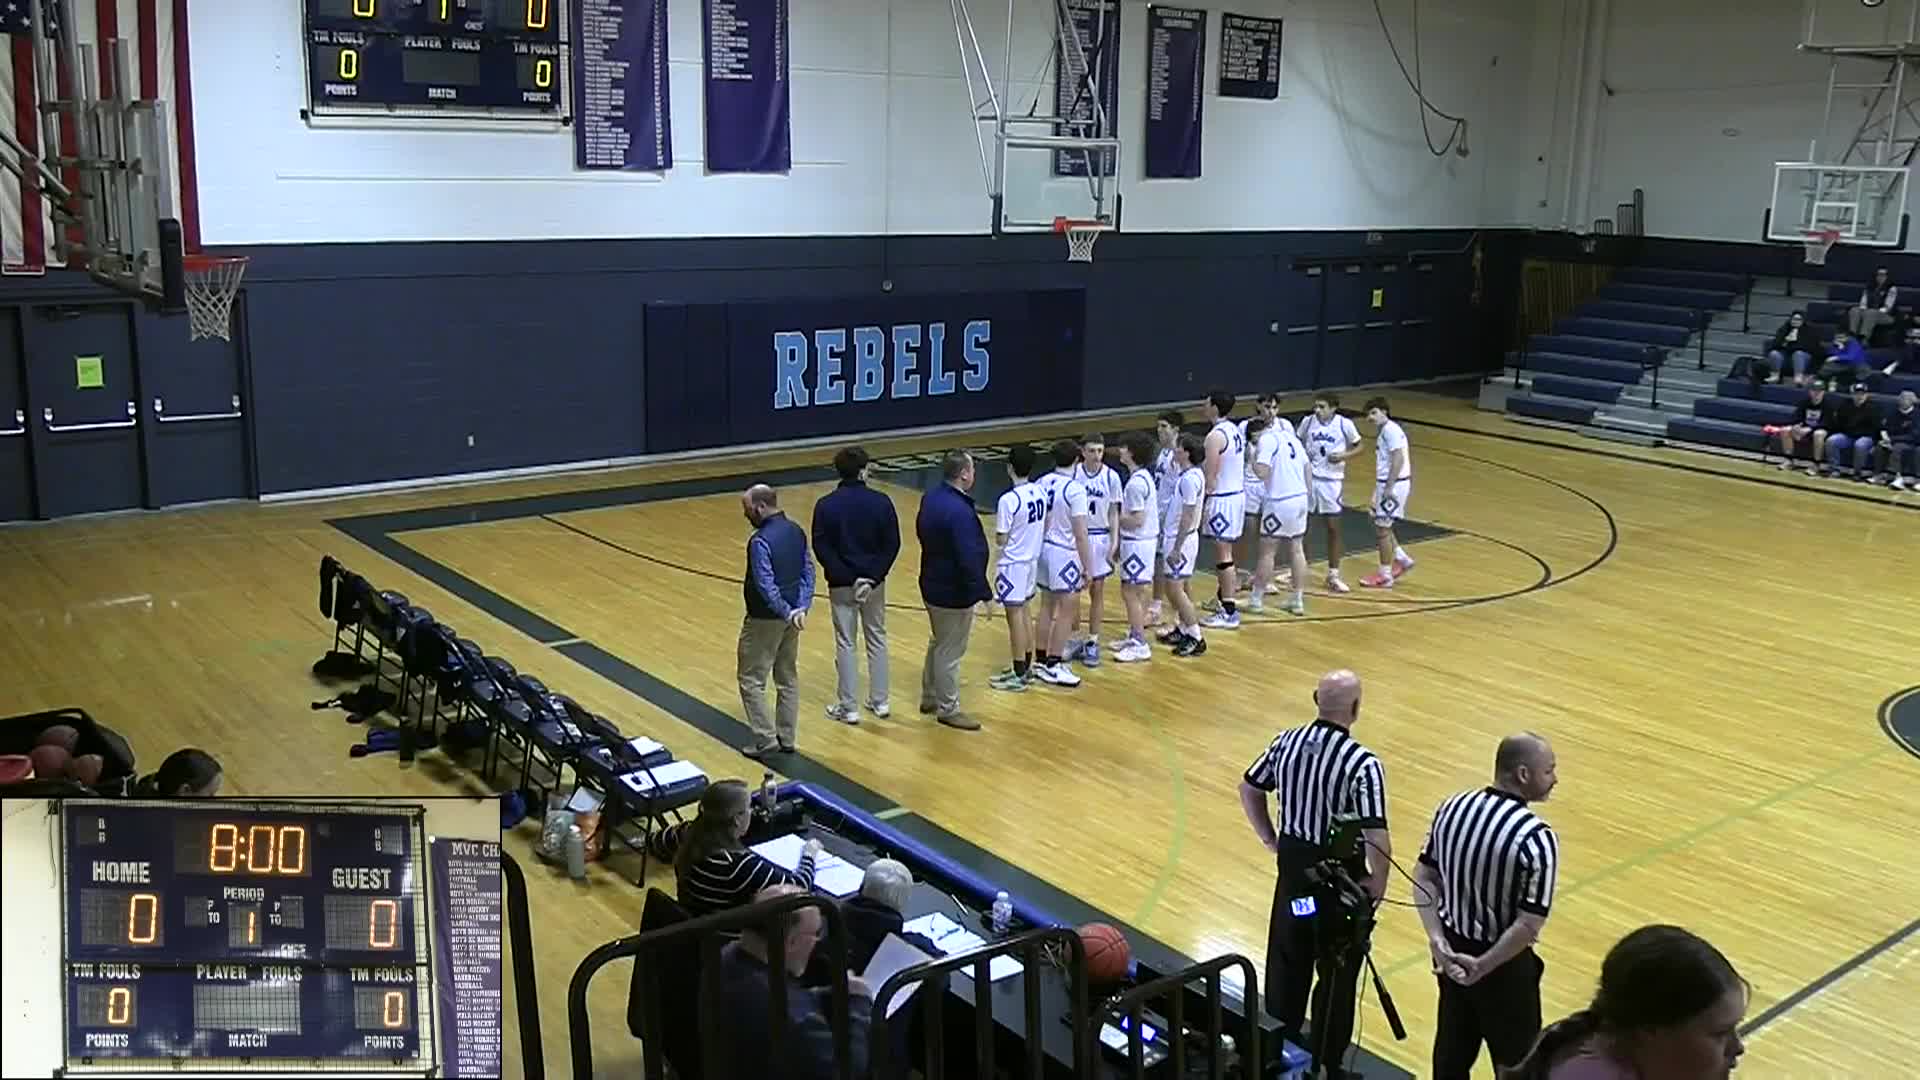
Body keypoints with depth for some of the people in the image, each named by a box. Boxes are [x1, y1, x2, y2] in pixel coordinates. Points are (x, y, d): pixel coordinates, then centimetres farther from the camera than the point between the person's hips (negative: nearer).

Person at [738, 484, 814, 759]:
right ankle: (787, 738, 23)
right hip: (791, 616, 8)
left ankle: (766, 740, 3)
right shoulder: (796, 532, 3)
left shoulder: (760, 541, -22)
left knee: (751, 680, 4)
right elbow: (808, 571, 2)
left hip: (766, 620, -8)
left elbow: (766, 586, -26)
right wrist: (801, 608, -6)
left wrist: (787, 612, -21)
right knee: (788, 677, 16)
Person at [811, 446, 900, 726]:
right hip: (875, 583, 1)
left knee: (845, 644, 7)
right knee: (877, 639, 16)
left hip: (841, 585, -1)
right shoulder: (881, 502, -8)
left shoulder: (826, 505, -10)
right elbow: (892, 545, -9)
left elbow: (821, 548, -13)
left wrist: (846, 577, -11)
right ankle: (880, 701, 23)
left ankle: (849, 708, 12)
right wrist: (872, 577, -10)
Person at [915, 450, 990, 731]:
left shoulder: (930, 498, 1)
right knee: (951, 652, 5)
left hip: (933, 584, 10)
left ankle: (929, 697, 38)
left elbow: (921, 532, 16)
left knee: (938, 642, 25)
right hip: (954, 592, -10)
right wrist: (983, 593, -20)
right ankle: (948, 709, 17)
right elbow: (969, 559, -28)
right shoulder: (960, 511, -29)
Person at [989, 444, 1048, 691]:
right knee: (1025, 612, 19)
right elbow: (1045, 527, 9)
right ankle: (1026, 667, 29)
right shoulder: (1040, 492, 0)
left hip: (1012, 564, -8)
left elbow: (1000, 541, -18)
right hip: (1032, 559, 8)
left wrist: (997, 529, 2)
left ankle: (1019, 676, 8)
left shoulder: (1008, 500, -23)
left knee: (1015, 617, 1)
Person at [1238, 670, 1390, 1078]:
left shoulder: (1286, 742, -6)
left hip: (1293, 862, 6)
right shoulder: (1361, 764, -24)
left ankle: (1281, 1043, 35)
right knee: (1337, 971, 10)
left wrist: (1271, 839, 14)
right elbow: (1376, 837, -27)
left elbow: (1249, 790, 7)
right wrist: (1378, 882, -10)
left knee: (1287, 956, 20)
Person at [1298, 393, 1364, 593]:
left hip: (1332, 481, -1)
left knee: (1333, 528, 4)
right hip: (1308, 478, 2)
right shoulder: (1307, 421, -4)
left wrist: (1344, 455, -16)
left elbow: (1358, 447, 3)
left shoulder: (1344, 424, -9)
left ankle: (1333, 575, 15)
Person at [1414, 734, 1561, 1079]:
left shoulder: (1452, 808, -5)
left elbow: (1424, 877, -1)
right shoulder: (1536, 838, -25)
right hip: (1503, 964, -6)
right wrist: (1484, 966, -20)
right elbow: (1528, 925, -26)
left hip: (1452, 949, 6)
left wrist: (1437, 940, -7)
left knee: (1452, 1050, 22)